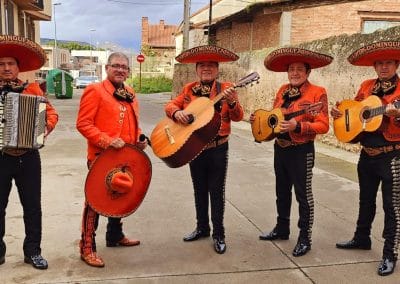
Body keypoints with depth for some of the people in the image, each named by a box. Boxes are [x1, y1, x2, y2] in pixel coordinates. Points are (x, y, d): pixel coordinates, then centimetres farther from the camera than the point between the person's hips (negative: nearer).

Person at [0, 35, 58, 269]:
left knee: (33, 206, 7)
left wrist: (47, 126, -15)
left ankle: (33, 252, 20)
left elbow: (51, 113, 5)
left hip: (28, 157, 0)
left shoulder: (32, 89, 3)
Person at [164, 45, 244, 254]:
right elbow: (170, 105, 6)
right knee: (199, 189, 15)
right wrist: (176, 112, -17)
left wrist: (231, 102, -33)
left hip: (218, 148, -4)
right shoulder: (189, 89, 4)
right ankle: (202, 228, 31)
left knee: (216, 190, 3)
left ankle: (218, 234, 14)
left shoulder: (226, 89, -6)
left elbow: (238, 117, -13)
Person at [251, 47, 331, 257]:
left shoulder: (317, 93, -12)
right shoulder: (283, 90, 8)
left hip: (301, 151, -7)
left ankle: (304, 239, 15)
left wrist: (297, 125, -30)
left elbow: (323, 125, -18)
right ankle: (282, 228, 35)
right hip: (280, 147, 7)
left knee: (303, 194, 2)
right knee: (282, 191, 19)